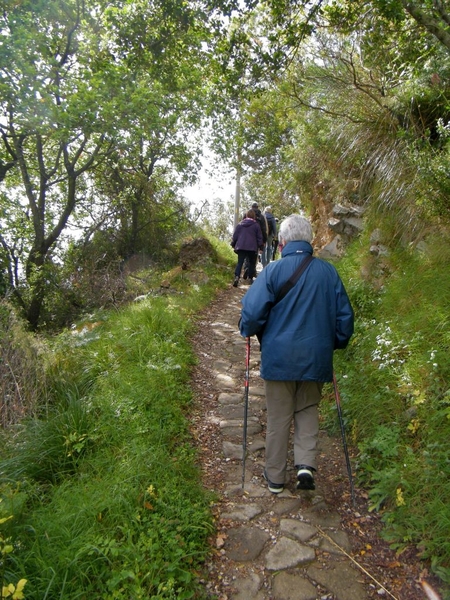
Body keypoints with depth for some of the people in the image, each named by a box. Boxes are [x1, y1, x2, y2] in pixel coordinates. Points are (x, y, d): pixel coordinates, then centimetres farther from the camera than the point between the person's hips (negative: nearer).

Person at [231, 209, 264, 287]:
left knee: (240, 262, -1)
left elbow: (235, 235, 10)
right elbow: (259, 237, 3)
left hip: (241, 247, 2)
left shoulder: (240, 224, 8)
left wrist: (233, 244, 20)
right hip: (252, 248, -2)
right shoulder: (256, 225, 1)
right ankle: (250, 278, 14)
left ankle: (236, 277, -20)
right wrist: (261, 246, 12)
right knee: (252, 263, 13)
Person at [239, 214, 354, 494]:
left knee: (279, 418, 13)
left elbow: (252, 311, -13)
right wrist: (335, 343, 21)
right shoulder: (328, 271, -1)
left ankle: (275, 477, 27)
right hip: (317, 358, 2)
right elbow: (345, 315, 5)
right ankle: (306, 464, 9)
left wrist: (248, 332, 8)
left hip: (279, 357, -2)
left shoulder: (273, 270, -11)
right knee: (308, 410, 23)